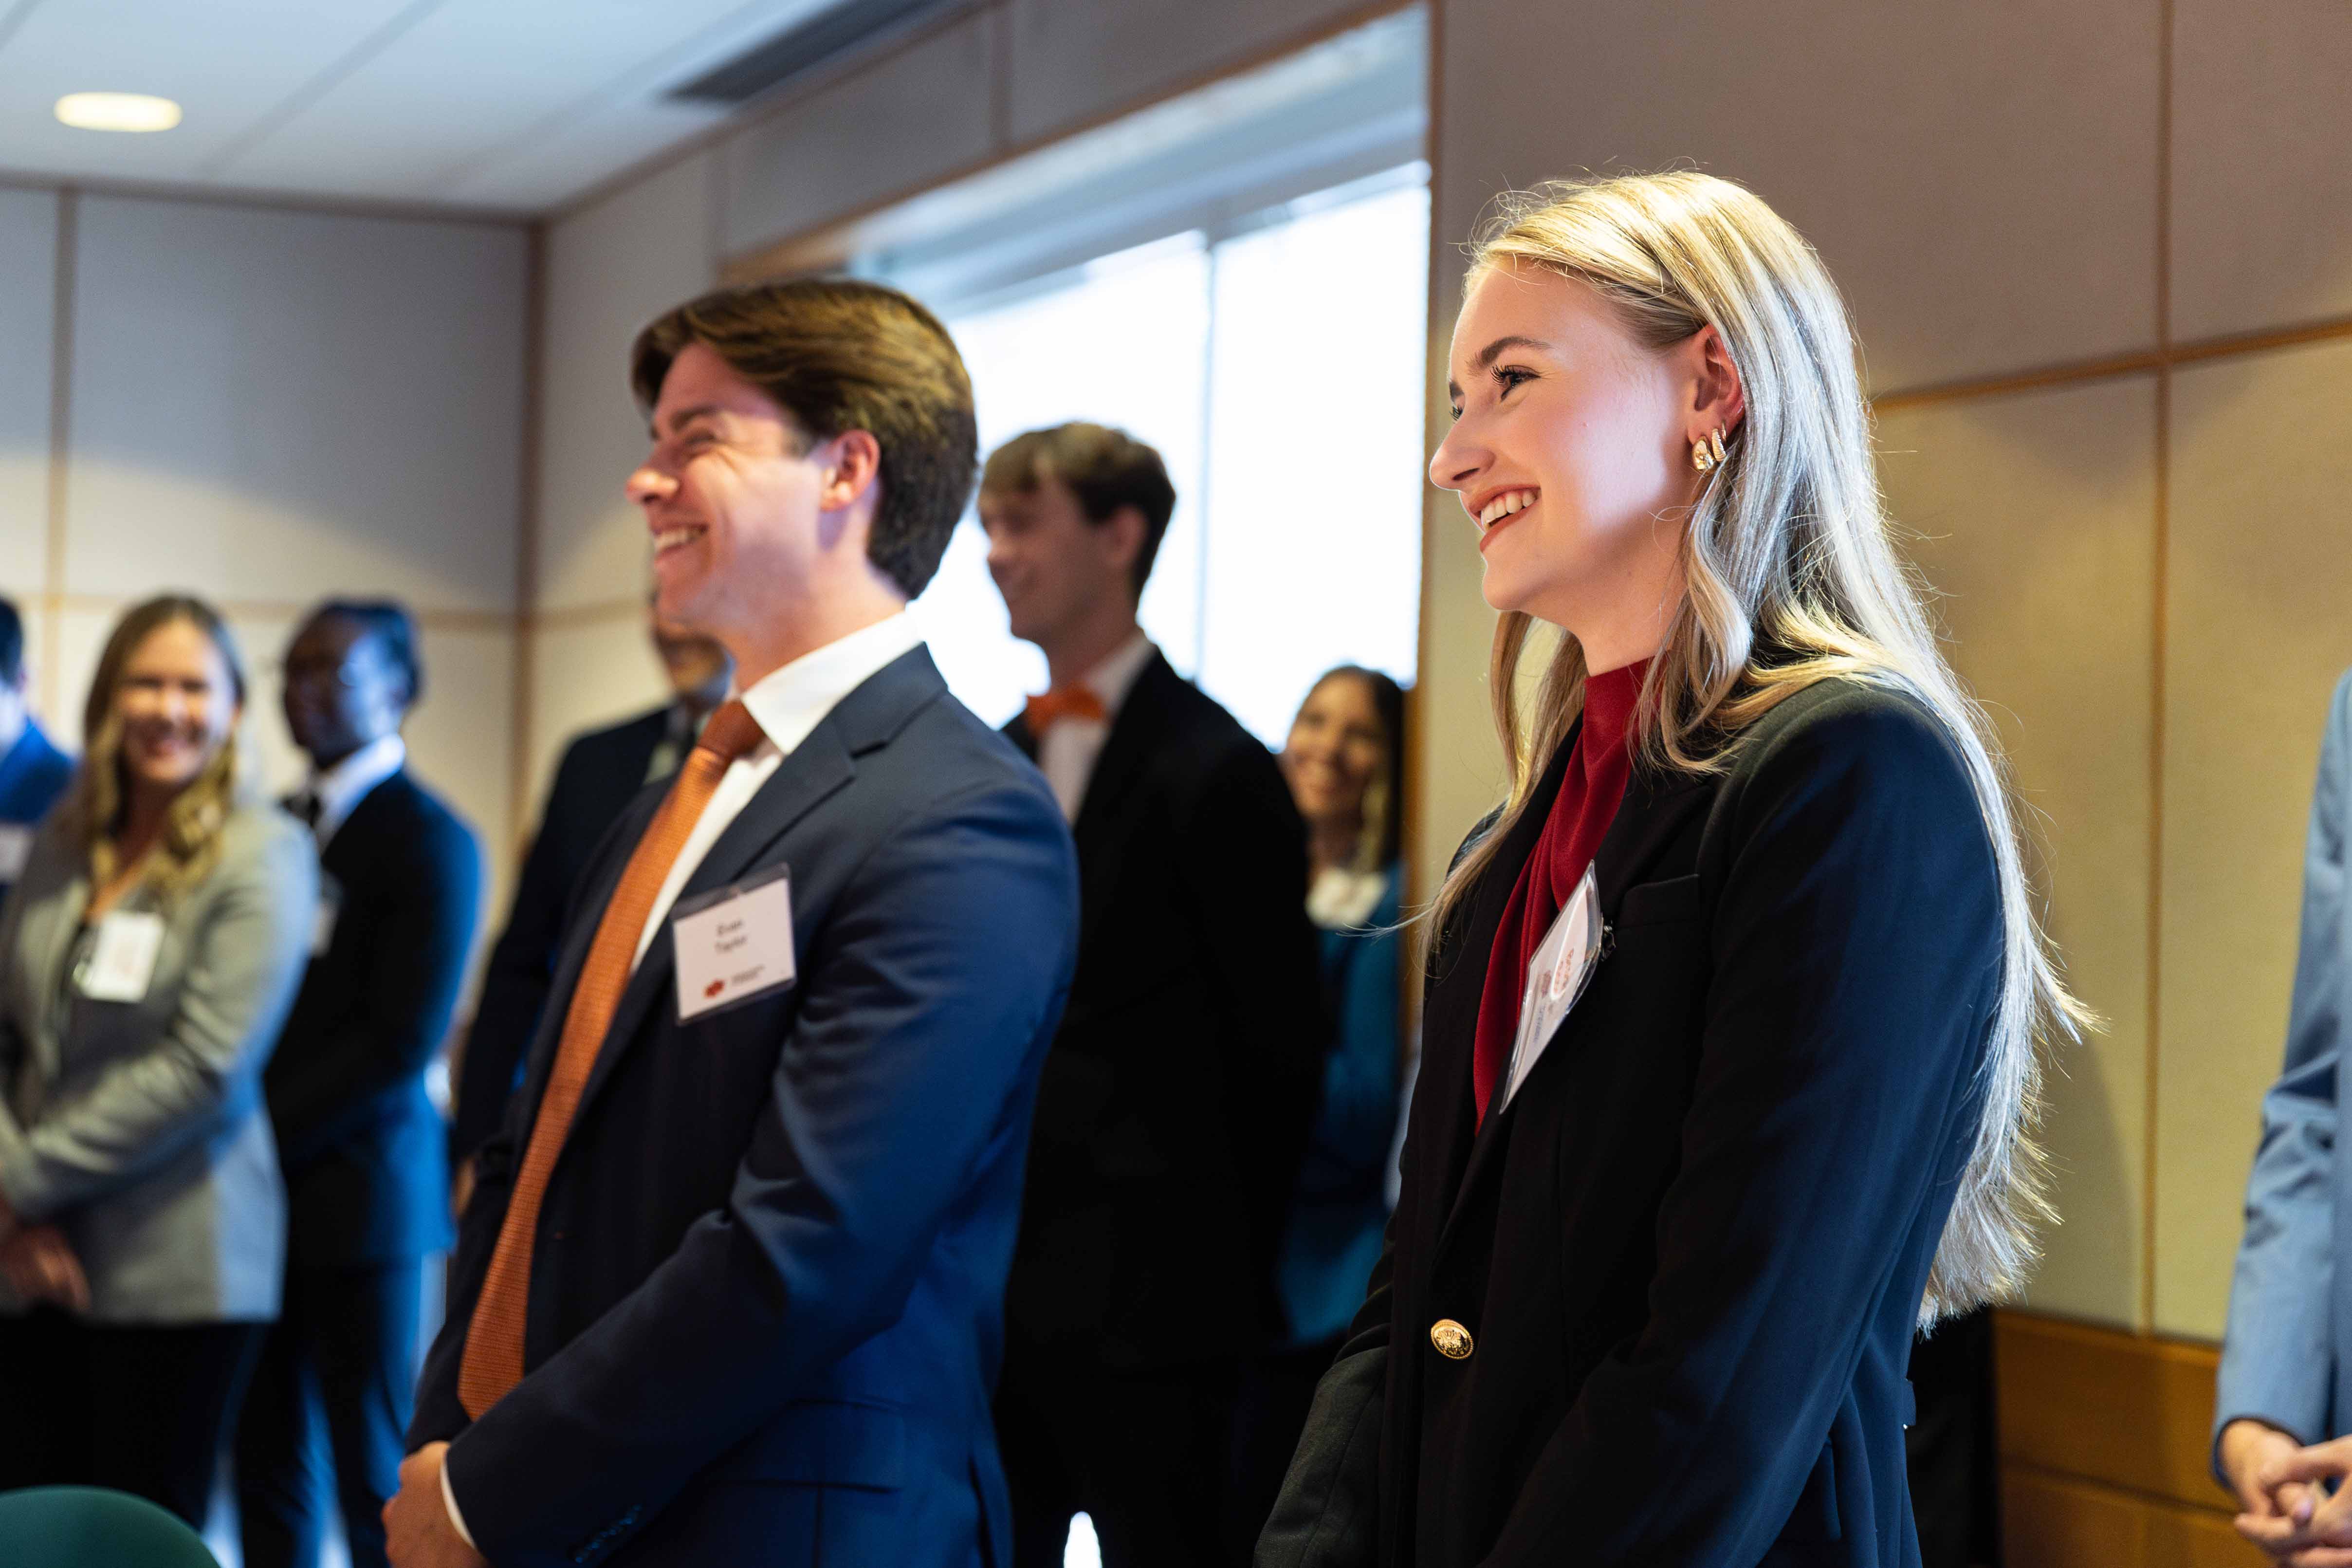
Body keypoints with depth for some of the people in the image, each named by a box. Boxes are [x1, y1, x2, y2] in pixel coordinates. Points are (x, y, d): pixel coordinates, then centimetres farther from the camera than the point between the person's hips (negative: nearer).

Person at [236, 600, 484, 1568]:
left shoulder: (429, 841, -7)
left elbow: (399, 1043, -13)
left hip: (357, 1192, -6)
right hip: (263, 1194, 6)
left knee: (373, 1474, 1)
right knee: (267, 1463, 10)